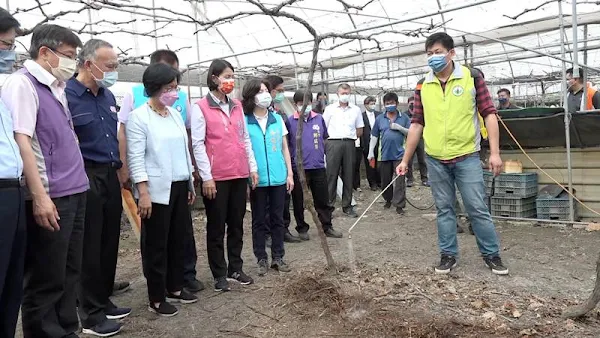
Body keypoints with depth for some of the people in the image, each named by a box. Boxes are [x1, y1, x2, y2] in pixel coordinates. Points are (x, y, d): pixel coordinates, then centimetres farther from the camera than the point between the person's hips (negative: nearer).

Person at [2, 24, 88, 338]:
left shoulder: (56, 87, 15)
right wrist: (40, 195, -20)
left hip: (74, 192, 8)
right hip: (51, 196, -8)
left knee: (69, 274, 15)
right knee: (46, 280, 3)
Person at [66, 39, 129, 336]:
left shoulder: (108, 96, 13)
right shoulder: (67, 94, -13)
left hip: (110, 176, 8)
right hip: (86, 179, -7)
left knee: (109, 243, 14)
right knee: (89, 247, 2)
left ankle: (104, 301, 29)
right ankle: (90, 313, 16)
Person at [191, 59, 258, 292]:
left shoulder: (237, 106, 13)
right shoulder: (200, 107, -4)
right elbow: (197, 144, -8)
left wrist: (253, 167, 10)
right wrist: (206, 177, -12)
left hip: (239, 174, 6)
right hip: (216, 177, -5)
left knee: (237, 223, 13)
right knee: (216, 227, 6)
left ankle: (235, 268, 26)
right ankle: (219, 274, 17)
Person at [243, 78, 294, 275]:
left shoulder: (277, 119, 6)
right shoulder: (244, 121, -3)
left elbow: (285, 149, 10)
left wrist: (289, 174, 6)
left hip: (278, 177, 3)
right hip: (256, 179, -3)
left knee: (277, 219, 10)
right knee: (259, 221, 8)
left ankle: (278, 257, 21)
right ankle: (262, 259, 18)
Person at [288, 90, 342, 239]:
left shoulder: (319, 118, 4)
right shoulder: (290, 121, -5)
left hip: (318, 166, 3)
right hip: (298, 168, -2)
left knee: (322, 200, 11)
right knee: (299, 201, 9)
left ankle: (327, 227, 24)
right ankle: (302, 228, 24)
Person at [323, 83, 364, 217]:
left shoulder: (356, 110, 12)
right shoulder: (330, 109, 7)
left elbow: (360, 130, 16)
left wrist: (351, 137, 9)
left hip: (349, 144, 2)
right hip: (333, 143, -2)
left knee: (348, 175, 5)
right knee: (331, 175, -4)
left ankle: (347, 206, 13)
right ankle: (329, 205, 1)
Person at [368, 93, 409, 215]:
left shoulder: (404, 117, 3)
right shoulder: (379, 119, 7)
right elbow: (374, 136, 9)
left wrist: (400, 128, -12)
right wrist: (371, 152, 3)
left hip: (399, 154, -2)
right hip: (385, 154, 2)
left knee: (400, 181, -5)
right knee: (385, 180, 11)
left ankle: (399, 205, 0)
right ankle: (388, 200, 30)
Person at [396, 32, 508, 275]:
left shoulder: (472, 77, -3)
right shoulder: (422, 87, 5)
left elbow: (489, 114, -3)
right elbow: (416, 124, 8)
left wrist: (494, 152, -10)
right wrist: (405, 160, 6)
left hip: (467, 157, -3)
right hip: (435, 160, 3)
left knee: (477, 208, 2)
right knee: (444, 209, 11)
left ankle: (491, 254, 19)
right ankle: (448, 255, 23)